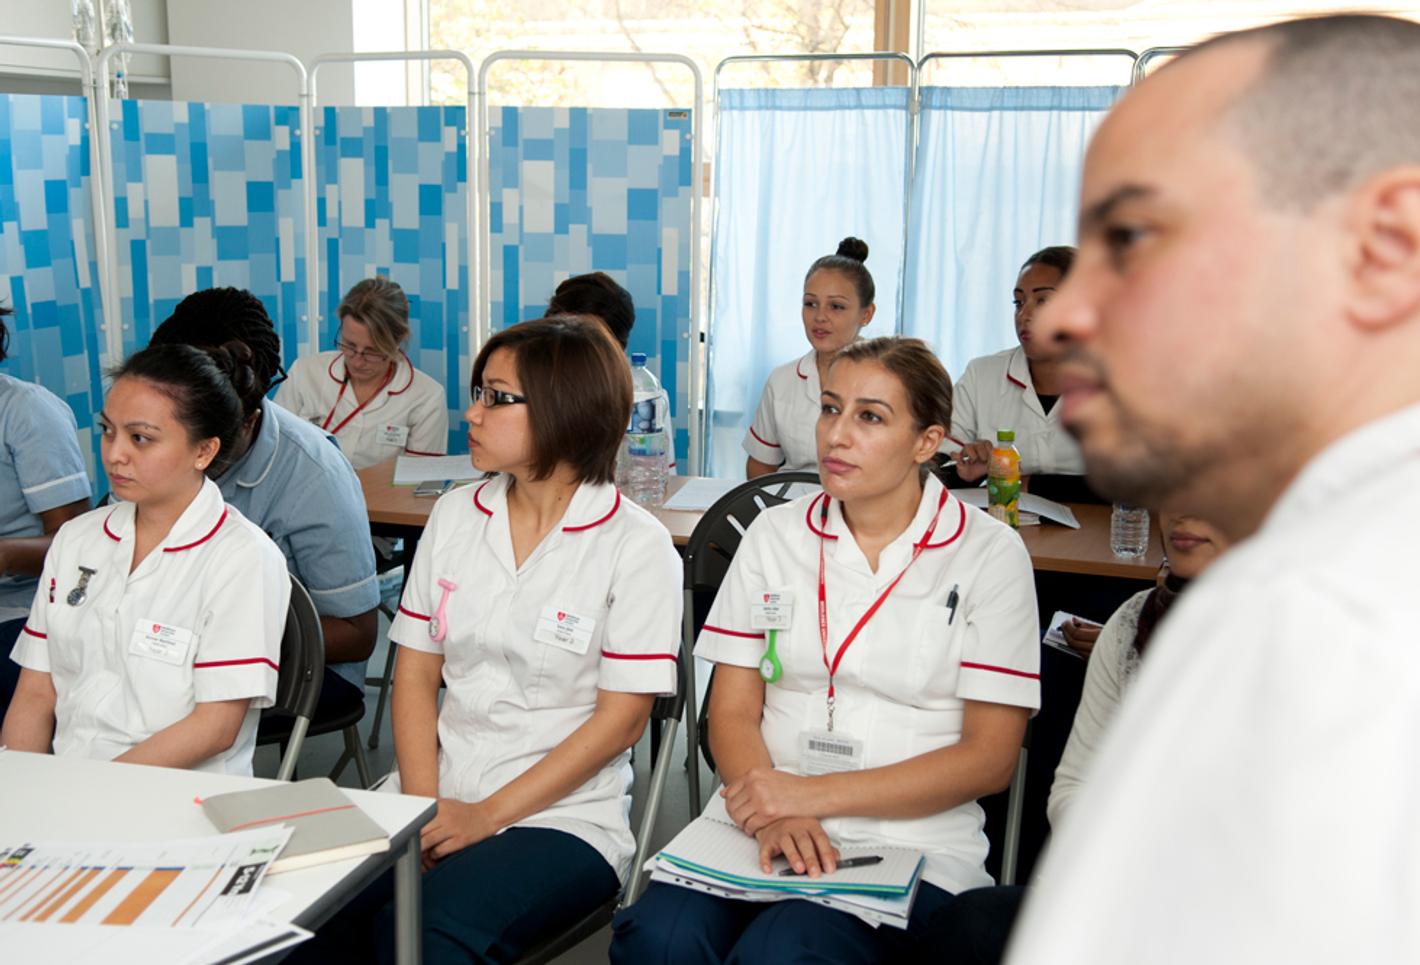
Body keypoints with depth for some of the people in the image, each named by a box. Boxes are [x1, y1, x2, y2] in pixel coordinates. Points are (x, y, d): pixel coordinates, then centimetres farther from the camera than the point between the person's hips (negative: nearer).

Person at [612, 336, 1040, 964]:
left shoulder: (989, 554, 1)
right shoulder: (775, 534, 10)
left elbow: (989, 758, -3)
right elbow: (732, 710, 8)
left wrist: (812, 794, -12)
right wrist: (773, 814, -14)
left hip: (911, 842, -2)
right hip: (759, 823, 3)